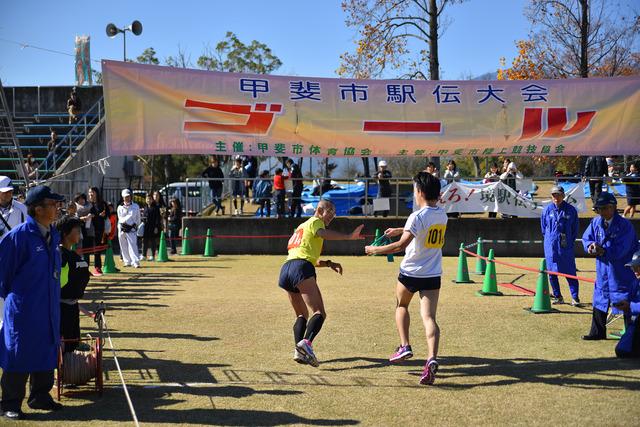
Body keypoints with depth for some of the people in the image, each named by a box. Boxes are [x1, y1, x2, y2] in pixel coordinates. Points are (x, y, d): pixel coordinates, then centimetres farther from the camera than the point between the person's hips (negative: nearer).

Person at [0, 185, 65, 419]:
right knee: (19, 356, 2)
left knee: (46, 352, 15)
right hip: (23, 309, -7)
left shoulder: (53, 235, 5)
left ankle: (40, 396, 29)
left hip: (49, 307, 7)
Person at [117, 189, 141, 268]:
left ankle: (136, 262, -15)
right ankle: (127, 261, 16)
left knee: (133, 245, -11)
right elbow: (120, 219, 2)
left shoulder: (135, 206, 5)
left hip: (131, 229, -2)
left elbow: (138, 217, 10)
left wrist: (136, 225, 5)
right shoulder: (120, 207, 6)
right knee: (124, 247, 6)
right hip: (122, 229, 2)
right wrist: (128, 217, -10)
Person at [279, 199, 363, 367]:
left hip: (285, 269, 9)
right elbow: (323, 234, -16)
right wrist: (349, 236, -26)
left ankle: (299, 351, -3)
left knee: (302, 315, 15)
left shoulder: (302, 226, 35)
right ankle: (306, 342, -37)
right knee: (319, 312, -15)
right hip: (301, 268, -9)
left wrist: (329, 263, 21)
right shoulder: (315, 221, 9)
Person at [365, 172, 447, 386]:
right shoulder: (442, 214, 5)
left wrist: (375, 250, -11)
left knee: (401, 306, 24)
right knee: (429, 317, -5)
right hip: (433, 276, 4)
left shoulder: (417, 216, -18)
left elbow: (401, 245, -23)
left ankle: (405, 346, 17)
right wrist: (399, 230, 31)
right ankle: (432, 358, -24)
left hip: (410, 272, -4)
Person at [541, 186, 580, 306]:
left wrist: (570, 241, 5)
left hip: (566, 246, -2)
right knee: (552, 272, 4)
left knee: (570, 272, -3)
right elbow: (543, 227, 15)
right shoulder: (547, 210, 4)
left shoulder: (571, 210, 0)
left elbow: (575, 229, 8)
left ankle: (575, 298, 3)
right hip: (551, 246, 2)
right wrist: (549, 240, 11)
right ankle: (558, 297, 16)